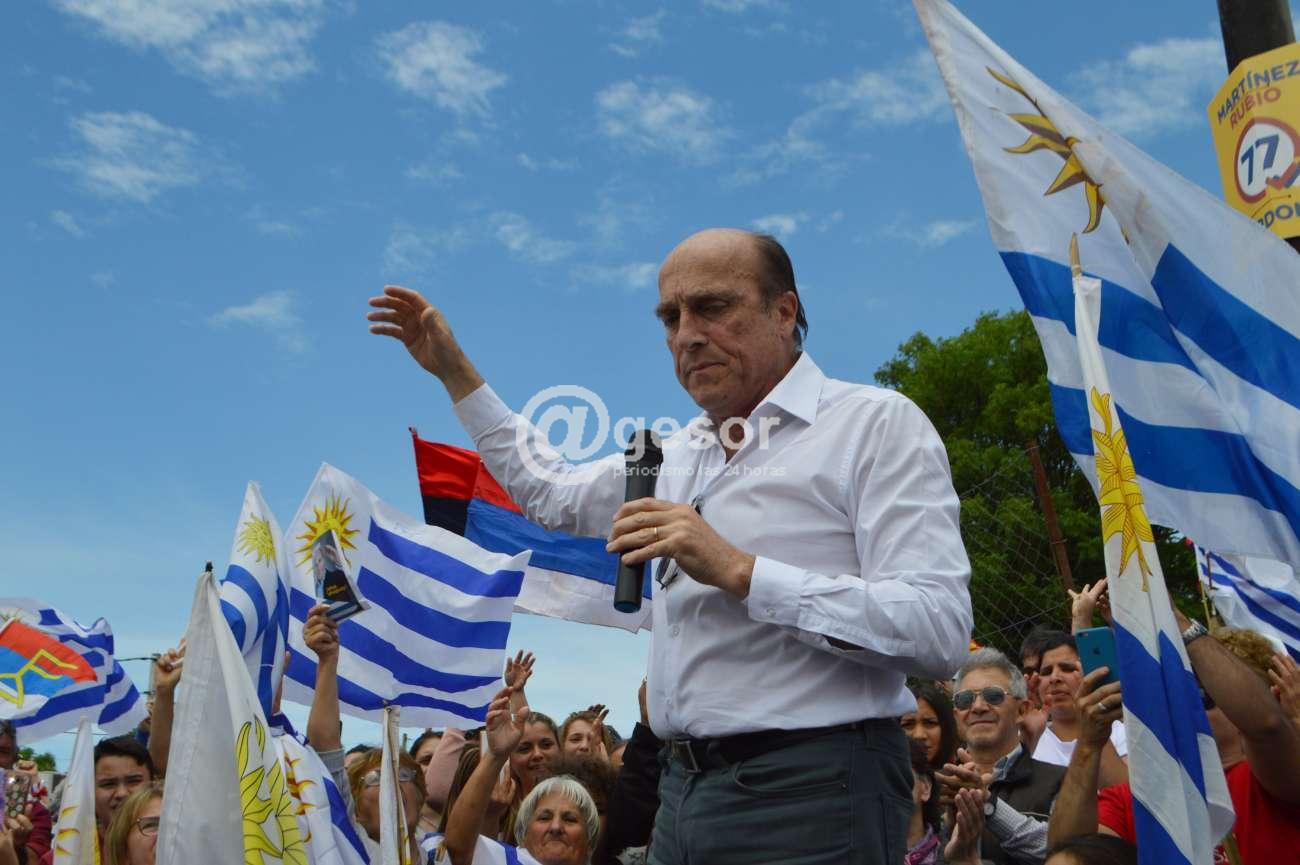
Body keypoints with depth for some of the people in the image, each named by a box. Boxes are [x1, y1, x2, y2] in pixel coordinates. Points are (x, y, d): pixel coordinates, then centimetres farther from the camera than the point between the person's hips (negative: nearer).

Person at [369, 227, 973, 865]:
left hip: (809, 793, -7)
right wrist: (453, 370, 28)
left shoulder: (876, 423, -8)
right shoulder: (683, 453, 15)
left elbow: (939, 632, -18)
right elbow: (553, 494, 32)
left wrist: (739, 572, -22)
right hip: (686, 788, 7)